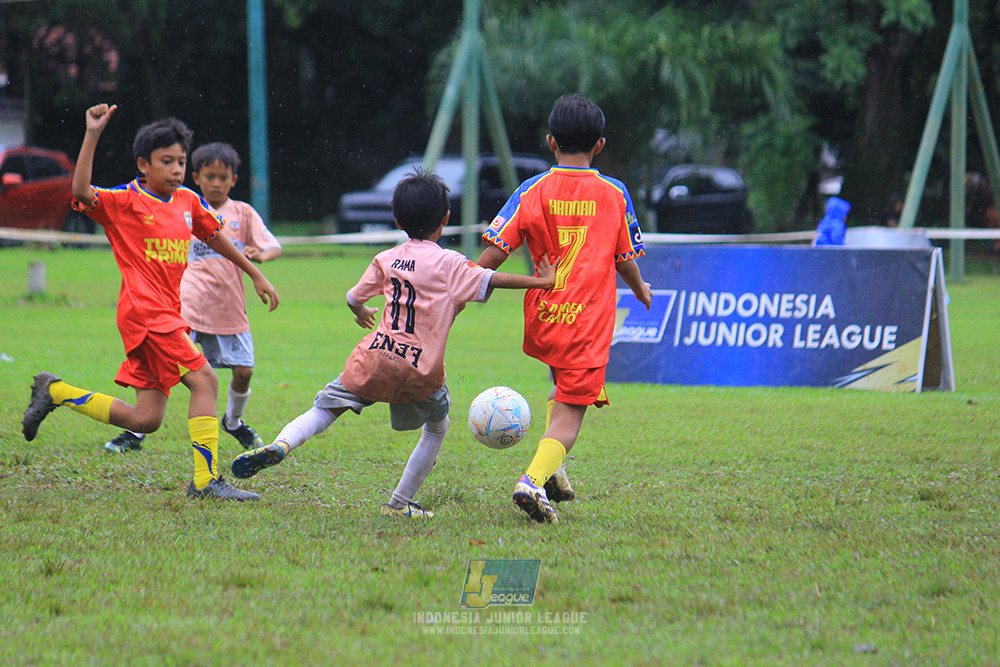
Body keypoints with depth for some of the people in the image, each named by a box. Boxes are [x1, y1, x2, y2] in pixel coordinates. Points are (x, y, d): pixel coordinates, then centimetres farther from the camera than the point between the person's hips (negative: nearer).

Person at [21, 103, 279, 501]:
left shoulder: (188, 202, 14)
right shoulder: (125, 202, -6)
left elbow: (217, 239, 29)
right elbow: (81, 191, -23)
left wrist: (256, 275, 33)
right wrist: (93, 135, -28)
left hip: (166, 315, 8)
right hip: (144, 312, -8)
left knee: (145, 419, 7)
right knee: (204, 380, -16)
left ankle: (55, 392, 21)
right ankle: (206, 480, -14)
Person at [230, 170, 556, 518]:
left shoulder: (385, 260, 10)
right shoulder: (450, 264, -3)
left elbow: (353, 297, 21)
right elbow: (490, 280, -12)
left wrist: (361, 313, 44)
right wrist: (541, 281, -7)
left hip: (375, 359, 2)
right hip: (421, 371, -2)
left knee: (325, 408, 9)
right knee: (437, 429, 22)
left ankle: (280, 446, -20)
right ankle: (399, 503, 21)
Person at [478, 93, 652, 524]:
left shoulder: (532, 192, 0)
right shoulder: (614, 194, 0)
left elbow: (493, 254, -5)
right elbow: (625, 262, 9)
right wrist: (641, 291, 30)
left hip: (540, 321, 3)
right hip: (588, 323, -3)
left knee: (562, 388, 29)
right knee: (569, 415, -3)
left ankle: (551, 470, 16)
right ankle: (535, 479, -26)